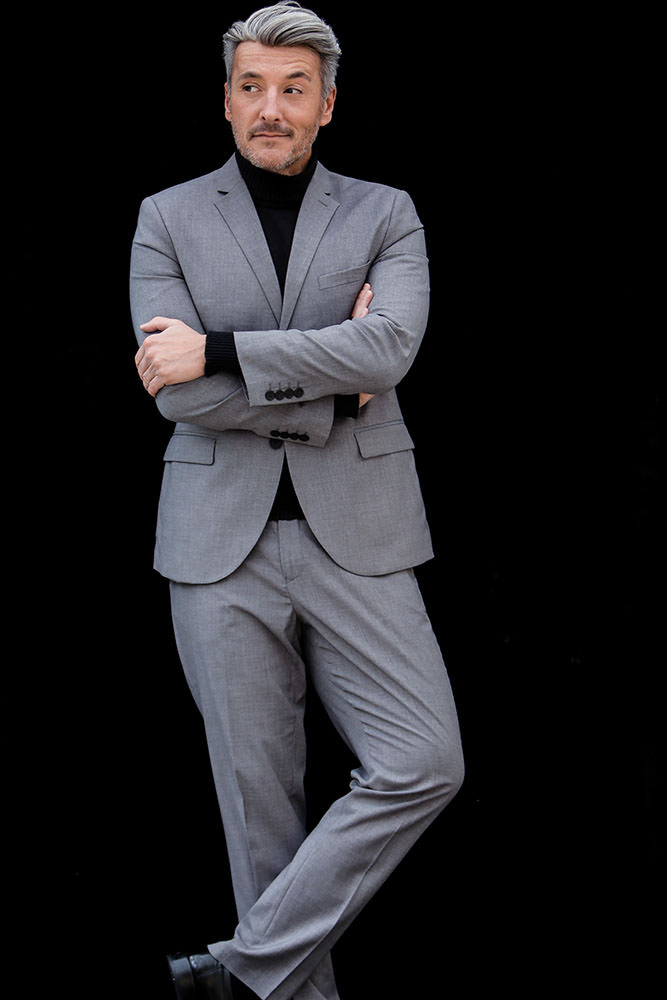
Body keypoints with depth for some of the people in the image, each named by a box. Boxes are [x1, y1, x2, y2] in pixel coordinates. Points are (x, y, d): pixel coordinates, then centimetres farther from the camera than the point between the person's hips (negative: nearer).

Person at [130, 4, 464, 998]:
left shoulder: (386, 216, 7)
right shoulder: (169, 218, 7)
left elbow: (389, 348, -14)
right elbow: (178, 391, -7)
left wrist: (219, 350, -14)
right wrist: (331, 389, -8)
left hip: (356, 537, 1)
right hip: (221, 542, 0)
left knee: (425, 765, -8)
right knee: (258, 790, 5)